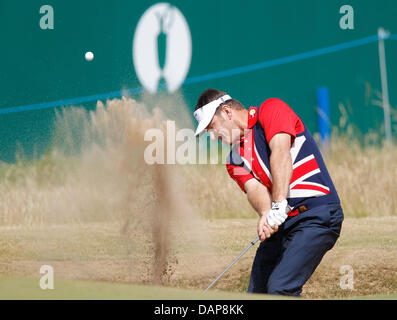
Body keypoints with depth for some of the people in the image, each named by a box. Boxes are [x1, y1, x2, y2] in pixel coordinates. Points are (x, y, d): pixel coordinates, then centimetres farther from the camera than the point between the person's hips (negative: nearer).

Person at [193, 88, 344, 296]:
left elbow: (281, 152, -17)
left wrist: (278, 205, -29)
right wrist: (265, 213, -26)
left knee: (279, 289, -21)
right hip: (281, 224, 8)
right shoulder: (234, 160, 17)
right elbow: (254, 188, -3)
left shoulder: (271, 109, -1)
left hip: (317, 216, -8)